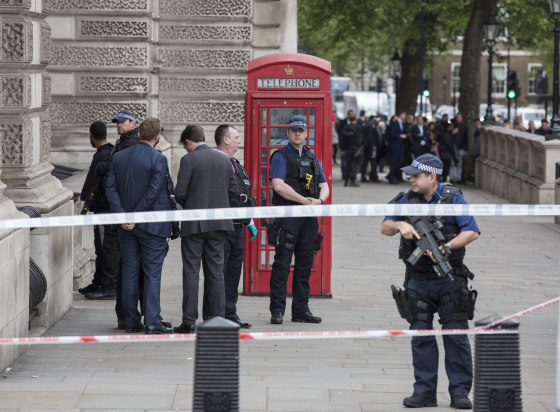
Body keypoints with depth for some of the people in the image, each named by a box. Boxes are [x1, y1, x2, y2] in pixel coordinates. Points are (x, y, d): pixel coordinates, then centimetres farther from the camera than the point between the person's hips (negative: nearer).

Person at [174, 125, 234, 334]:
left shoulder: (189, 160, -9)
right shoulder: (224, 160, 8)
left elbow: (180, 193, -11)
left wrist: (188, 206, 10)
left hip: (194, 224, -5)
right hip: (219, 223, 5)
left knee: (191, 271, -1)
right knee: (216, 272, 9)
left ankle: (189, 321, -2)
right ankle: (216, 318, 9)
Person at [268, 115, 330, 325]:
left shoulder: (312, 158, 18)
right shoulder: (281, 157, -3)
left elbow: (324, 186, 16)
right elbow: (278, 185, -16)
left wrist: (319, 201, -6)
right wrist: (304, 200, -15)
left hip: (309, 217, 6)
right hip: (288, 214, -6)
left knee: (305, 264, 8)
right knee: (282, 264, -6)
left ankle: (301, 310, 14)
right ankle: (277, 310, -4)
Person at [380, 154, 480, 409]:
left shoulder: (452, 198, -4)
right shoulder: (406, 199, 7)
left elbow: (472, 232, -10)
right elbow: (384, 228, 9)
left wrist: (446, 247, -23)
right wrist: (400, 225, -13)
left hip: (450, 280, -3)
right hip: (418, 281, 3)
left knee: (456, 335, -2)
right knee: (420, 336, 4)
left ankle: (460, 392, 4)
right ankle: (424, 392, 9)